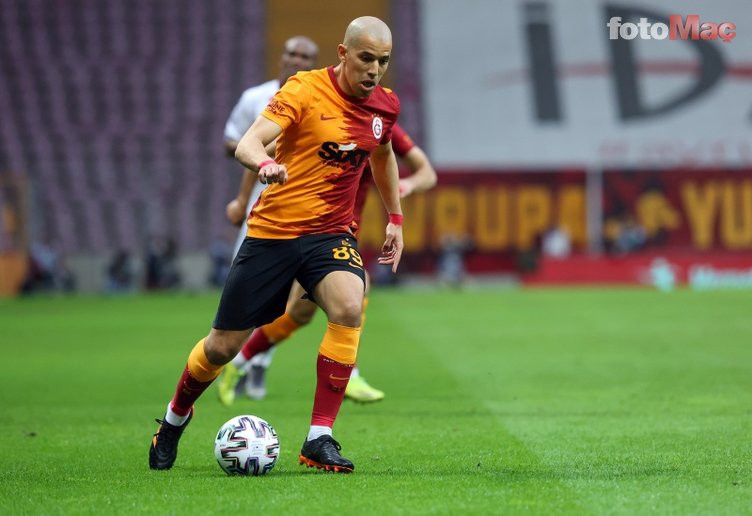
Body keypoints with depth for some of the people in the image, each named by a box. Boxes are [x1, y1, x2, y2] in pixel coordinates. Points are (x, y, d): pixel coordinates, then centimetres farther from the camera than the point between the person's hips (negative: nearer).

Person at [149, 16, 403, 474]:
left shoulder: (385, 105, 3)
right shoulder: (305, 90, -14)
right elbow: (248, 143, -27)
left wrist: (396, 218, 24)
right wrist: (265, 163, -49)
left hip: (331, 232, 3)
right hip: (274, 231, -3)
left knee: (349, 307, -30)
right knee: (223, 346, 4)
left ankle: (319, 439, -23)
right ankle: (175, 418, 36)